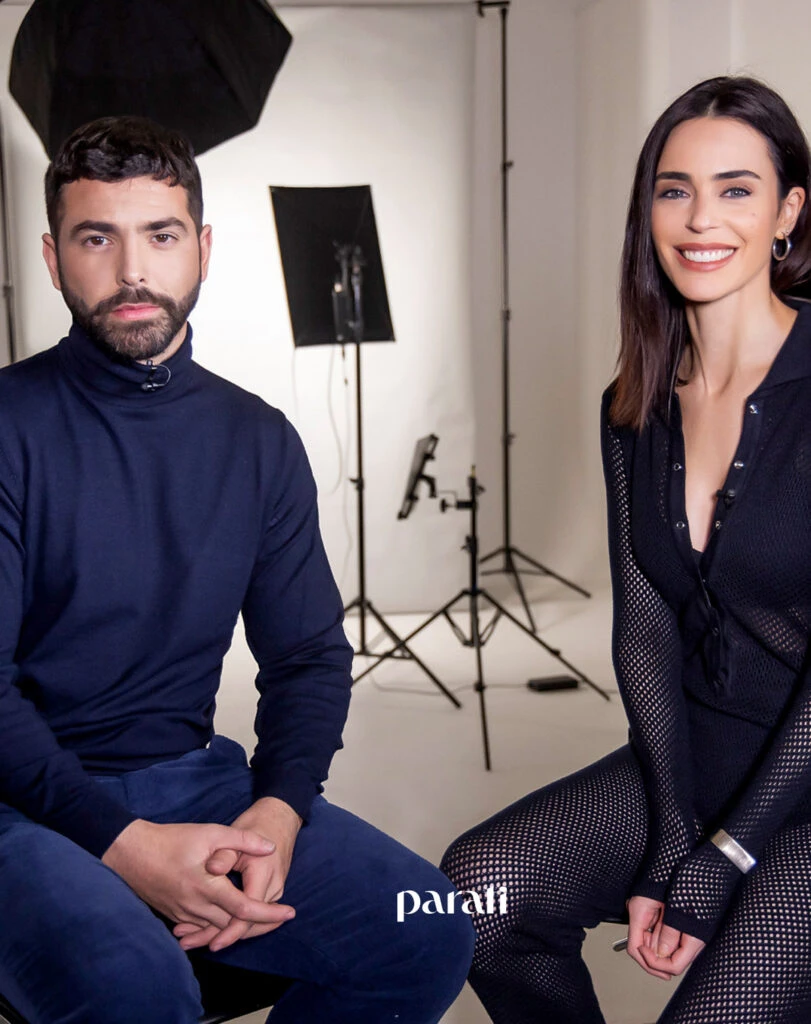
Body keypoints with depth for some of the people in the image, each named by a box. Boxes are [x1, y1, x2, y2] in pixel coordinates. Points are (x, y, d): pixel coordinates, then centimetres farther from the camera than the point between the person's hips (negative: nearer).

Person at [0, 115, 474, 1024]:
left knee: (428, 938, -11)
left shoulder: (259, 442, 8)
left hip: (192, 780, 5)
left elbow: (310, 653, 8)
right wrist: (123, 843, -22)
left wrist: (277, 810, -11)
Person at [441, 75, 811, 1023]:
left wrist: (719, 863, -16)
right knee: (479, 884, -14)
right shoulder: (635, 409, 4)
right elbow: (644, 632, 2)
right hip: (698, 757, 5)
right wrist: (669, 839, -10)